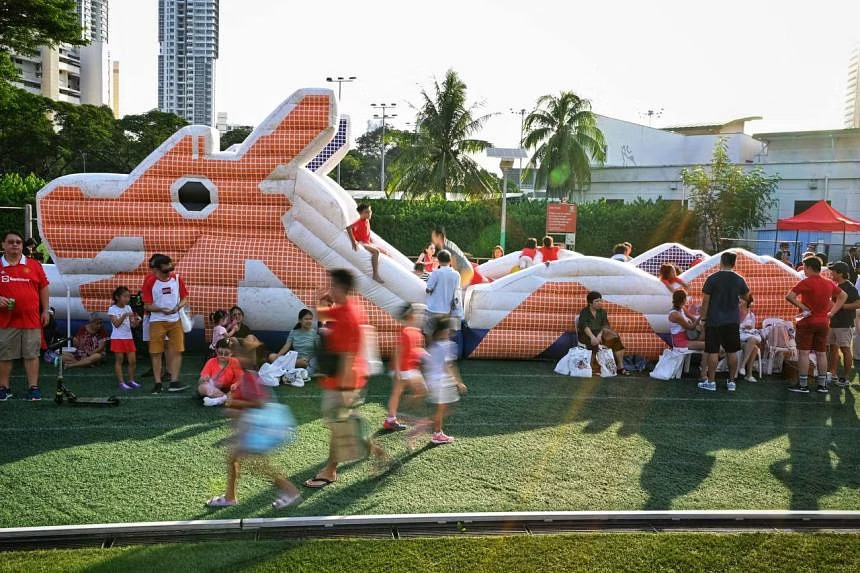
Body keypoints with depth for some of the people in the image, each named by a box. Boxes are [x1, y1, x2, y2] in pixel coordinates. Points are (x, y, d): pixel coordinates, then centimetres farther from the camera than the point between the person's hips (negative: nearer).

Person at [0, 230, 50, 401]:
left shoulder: (34, 265, 8)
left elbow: (43, 288, 11)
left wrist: (45, 310, 7)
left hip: (31, 319, 0)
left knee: (31, 354, 3)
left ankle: (33, 387, 9)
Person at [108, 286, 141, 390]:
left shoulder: (128, 308, 9)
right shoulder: (112, 309, -6)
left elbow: (133, 325, 6)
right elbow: (116, 324, -17)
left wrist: (136, 321, -15)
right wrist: (124, 315, -28)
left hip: (128, 337, 5)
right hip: (117, 338, -5)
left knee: (133, 360, 3)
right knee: (119, 360, 0)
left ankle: (131, 380, 15)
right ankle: (121, 382, 4)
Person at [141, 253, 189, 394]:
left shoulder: (177, 279, 2)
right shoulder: (150, 282, -6)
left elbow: (185, 298, 8)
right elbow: (147, 305, -5)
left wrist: (178, 307, -13)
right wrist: (162, 310, -21)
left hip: (175, 320, 3)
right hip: (157, 321, -2)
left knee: (177, 351, -2)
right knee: (156, 353, 1)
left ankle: (174, 382, 1)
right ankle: (158, 384, 8)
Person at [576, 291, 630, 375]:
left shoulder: (602, 312, 15)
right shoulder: (584, 312, 1)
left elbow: (605, 325, 0)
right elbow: (584, 326, -16)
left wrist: (600, 334, -21)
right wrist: (592, 337, -33)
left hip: (600, 333, 4)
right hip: (586, 335, -4)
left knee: (614, 338, -21)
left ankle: (620, 366, -23)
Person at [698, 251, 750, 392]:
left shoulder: (712, 279, -9)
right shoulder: (739, 280, 0)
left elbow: (705, 301, -8)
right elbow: (746, 296, 16)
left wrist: (703, 319, -1)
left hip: (714, 321, -3)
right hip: (733, 321, 3)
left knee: (713, 351, 2)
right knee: (732, 352, 9)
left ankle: (711, 381, 6)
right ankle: (732, 381, 15)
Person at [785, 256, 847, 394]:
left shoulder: (806, 282, -13)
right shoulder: (829, 284, 7)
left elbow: (789, 296, -23)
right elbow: (843, 296, 21)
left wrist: (801, 306, -12)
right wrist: (832, 312, 15)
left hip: (807, 322, -6)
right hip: (823, 323, 6)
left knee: (803, 353, -1)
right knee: (821, 354, 11)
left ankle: (803, 385, 0)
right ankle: (823, 385, 15)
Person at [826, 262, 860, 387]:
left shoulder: (850, 287, -13)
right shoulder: (836, 286, 12)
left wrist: (841, 306, -23)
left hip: (845, 324, -9)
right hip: (834, 323, 9)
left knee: (845, 349, -4)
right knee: (833, 347, 12)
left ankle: (846, 378, 2)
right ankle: (833, 374, 21)